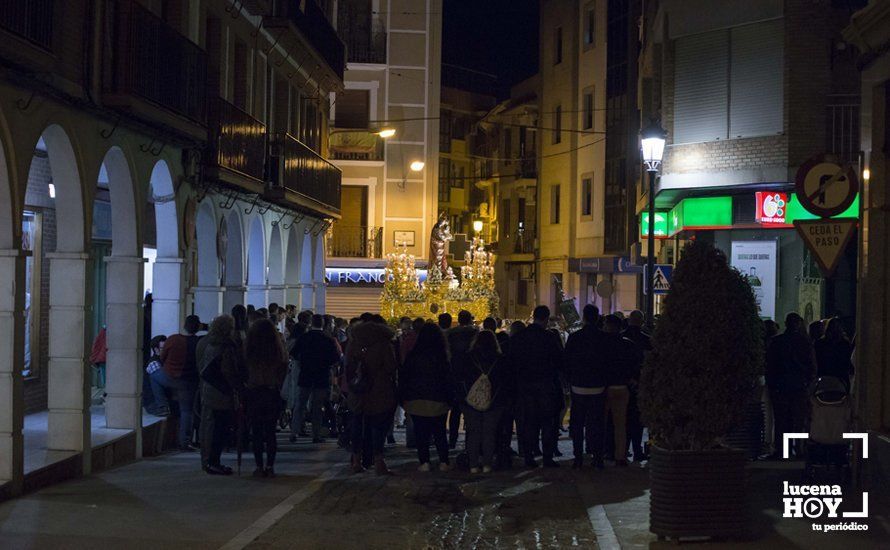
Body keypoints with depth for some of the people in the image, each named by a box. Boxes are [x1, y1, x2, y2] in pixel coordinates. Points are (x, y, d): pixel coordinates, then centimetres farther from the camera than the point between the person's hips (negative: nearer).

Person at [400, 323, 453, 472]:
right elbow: (448, 378, -2)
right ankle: (443, 462, 6)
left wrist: (403, 398, 9)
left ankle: (424, 462, 2)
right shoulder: (442, 356, -5)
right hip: (437, 402, 0)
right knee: (439, 433, 10)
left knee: (420, 433, 6)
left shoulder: (412, 355, -3)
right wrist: (449, 398, 6)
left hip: (416, 402, 0)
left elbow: (403, 377, 1)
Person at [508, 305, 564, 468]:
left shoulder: (517, 338, 1)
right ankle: (548, 457, 2)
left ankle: (528, 456, 6)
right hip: (545, 384, -3)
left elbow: (511, 361, 5)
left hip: (523, 384, 3)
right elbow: (559, 361, -6)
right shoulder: (550, 337, -9)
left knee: (527, 422, 8)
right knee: (547, 422, 4)